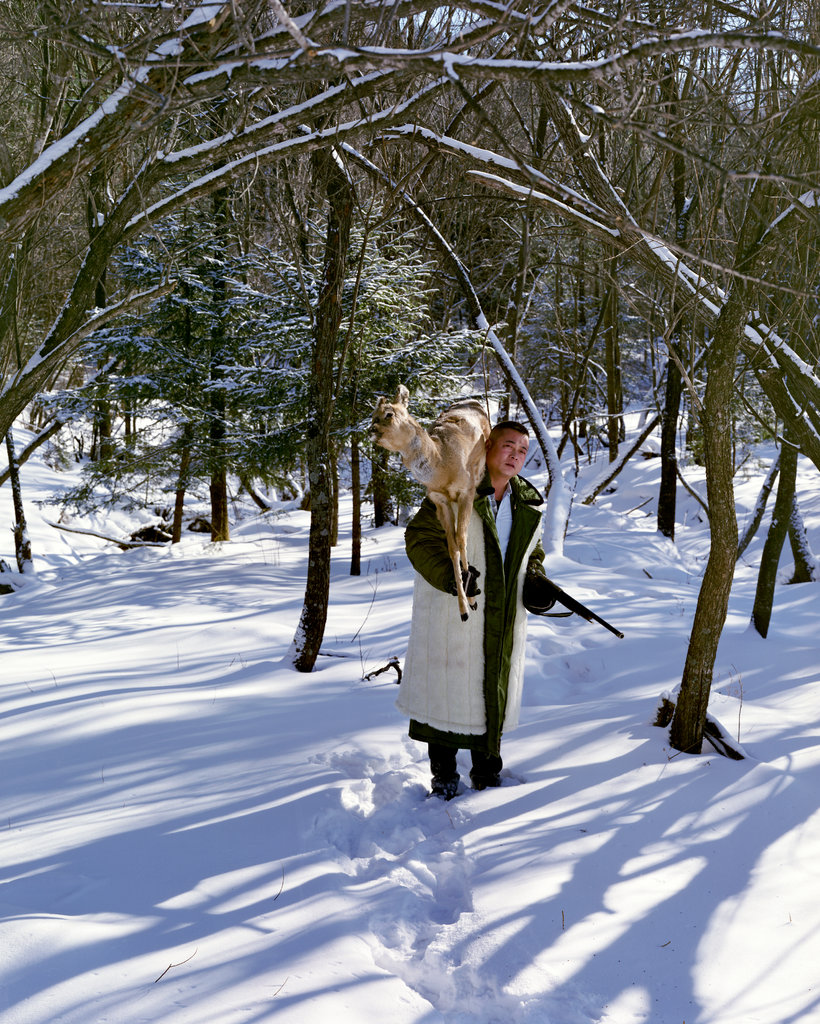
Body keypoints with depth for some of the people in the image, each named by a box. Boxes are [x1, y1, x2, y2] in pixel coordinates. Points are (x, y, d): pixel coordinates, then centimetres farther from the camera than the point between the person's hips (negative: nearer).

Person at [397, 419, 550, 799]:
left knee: (494, 694, 12)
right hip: (453, 616, -5)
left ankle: (488, 774, 28)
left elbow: (533, 551, 22)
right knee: (448, 691, 2)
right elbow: (419, 538, -12)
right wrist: (449, 576, -25)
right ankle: (443, 775, 18)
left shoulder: (528, 503, 9)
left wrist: (537, 579, 2)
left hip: (502, 621, 5)